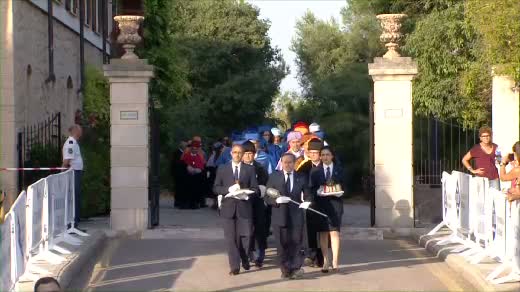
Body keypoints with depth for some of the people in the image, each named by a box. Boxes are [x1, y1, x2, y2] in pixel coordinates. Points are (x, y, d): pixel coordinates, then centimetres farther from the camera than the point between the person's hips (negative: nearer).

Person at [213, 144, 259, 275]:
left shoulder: (250, 169, 8)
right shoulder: (222, 169, 8)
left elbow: (255, 189, 5)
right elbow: (216, 188, 4)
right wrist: (229, 189, -13)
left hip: (244, 207, 0)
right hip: (228, 207, 0)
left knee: (246, 235, 0)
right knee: (230, 238, -3)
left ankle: (244, 258, 27)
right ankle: (234, 266, 0)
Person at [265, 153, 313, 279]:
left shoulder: (302, 178, 8)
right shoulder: (274, 177, 6)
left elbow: (307, 195, 8)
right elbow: (267, 197, 3)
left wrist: (307, 202, -14)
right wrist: (277, 200, -17)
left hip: (296, 216, 0)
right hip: (280, 216, 0)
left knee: (296, 243, -2)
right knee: (282, 244, 4)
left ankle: (296, 269, 2)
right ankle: (285, 269, 14)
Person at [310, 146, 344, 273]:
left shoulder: (339, 170, 10)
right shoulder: (315, 171, 10)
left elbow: (343, 187, 10)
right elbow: (312, 188, 6)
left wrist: (339, 189, -11)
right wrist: (318, 191, -14)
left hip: (335, 202, -1)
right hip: (320, 204, 1)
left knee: (334, 232, -8)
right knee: (323, 233, 4)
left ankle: (335, 261, -7)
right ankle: (325, 261, 11)